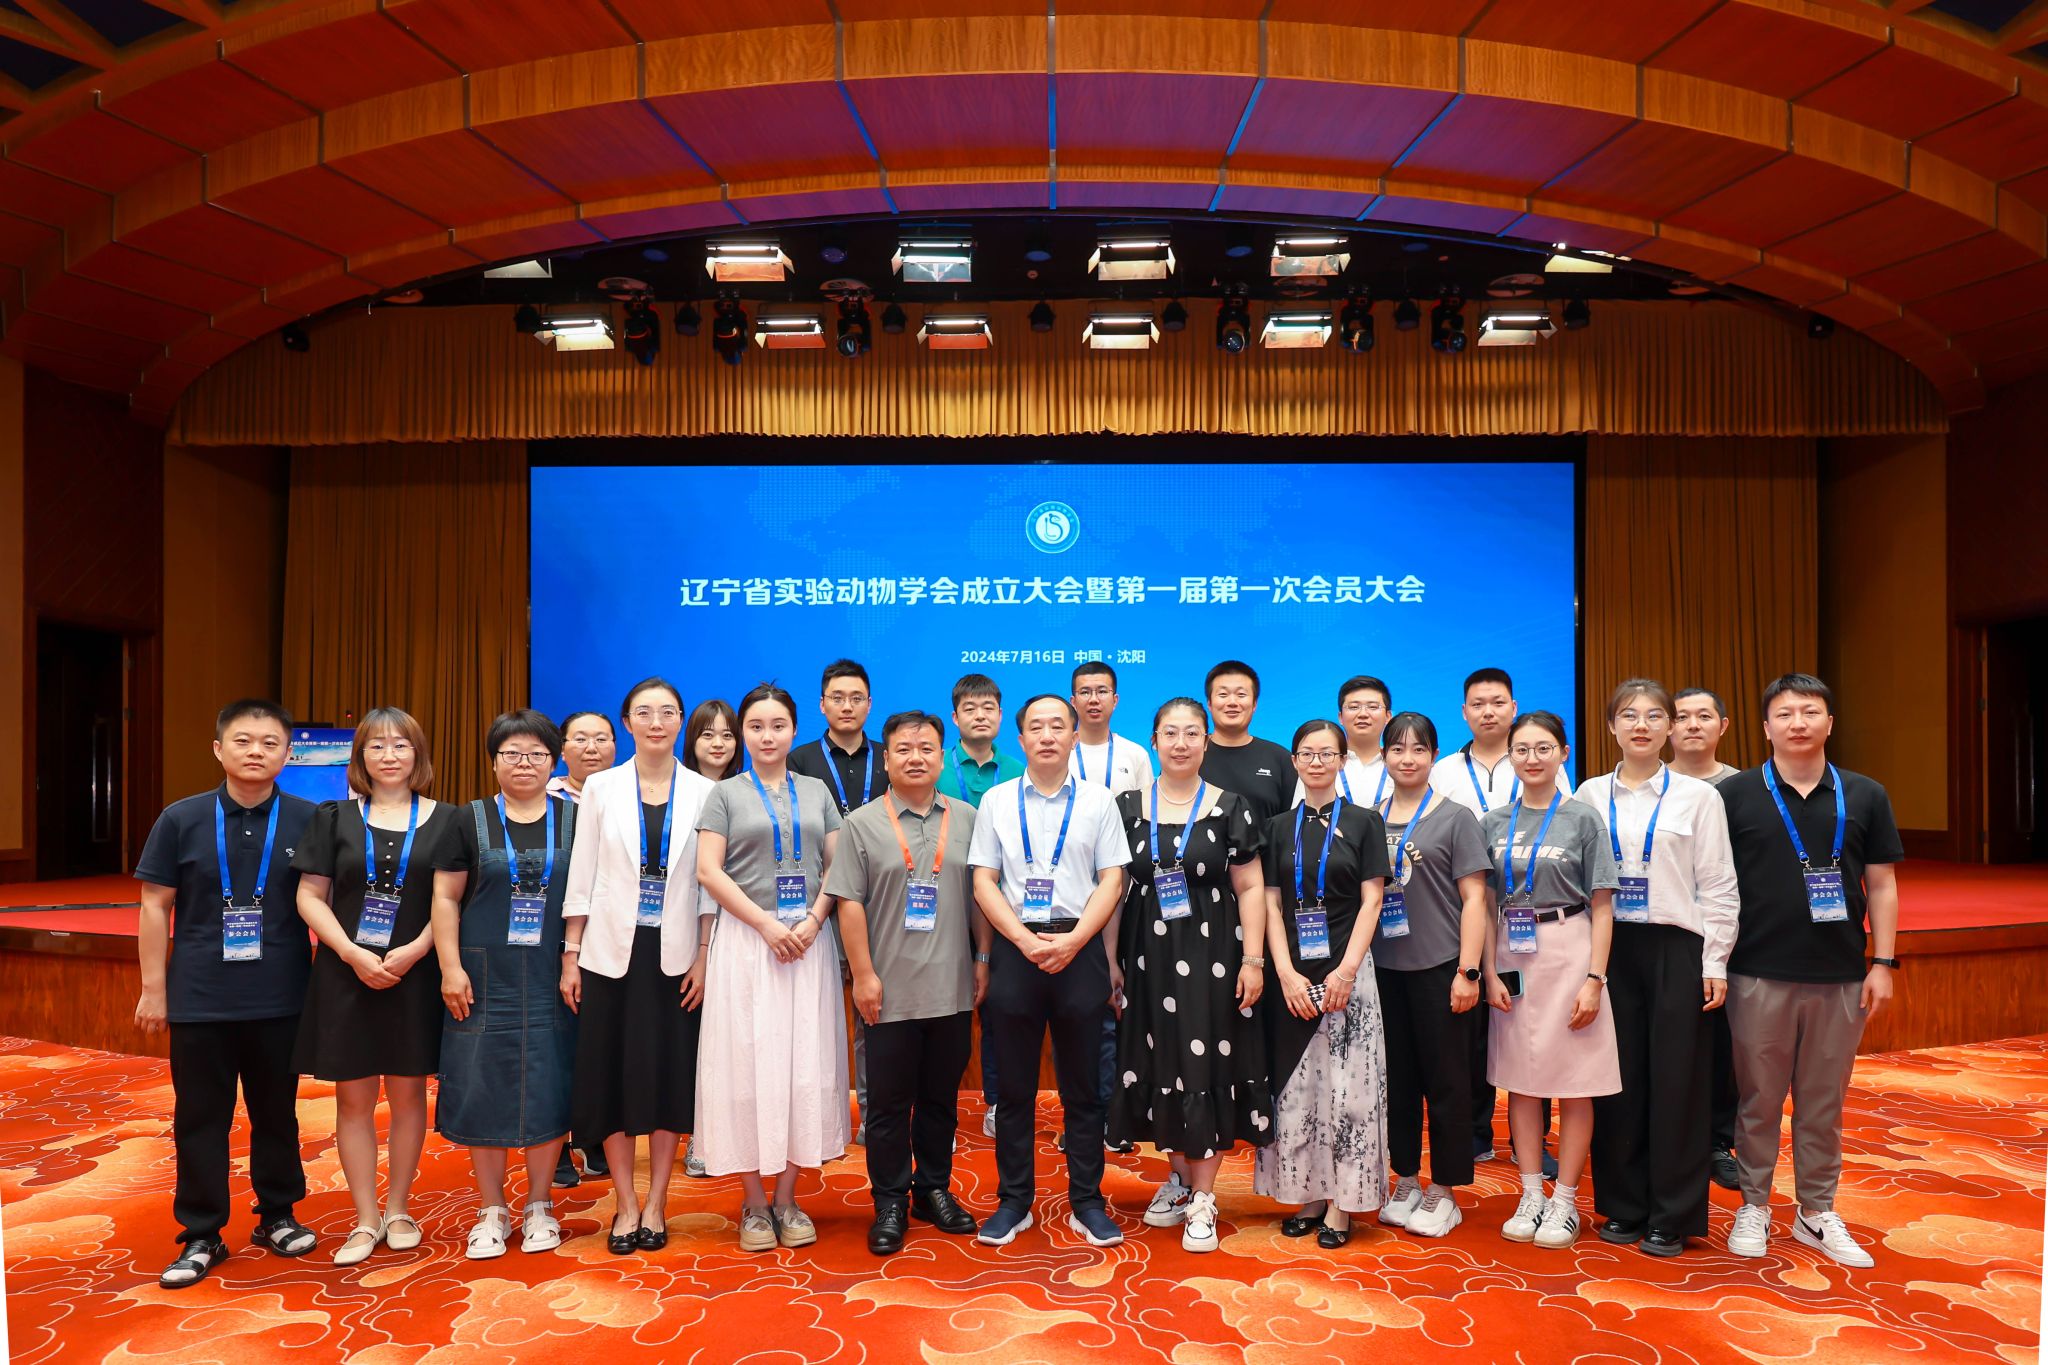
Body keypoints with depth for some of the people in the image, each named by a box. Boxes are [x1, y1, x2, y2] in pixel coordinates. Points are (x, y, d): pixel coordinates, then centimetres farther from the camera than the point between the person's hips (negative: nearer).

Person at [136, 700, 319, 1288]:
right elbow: (155, 906, 2)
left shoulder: (309, 821, -3)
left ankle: (277, 1216, 29)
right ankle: (201, 1236, 21)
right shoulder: (181, 818, -2)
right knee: (199, 1120, 8)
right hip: (198, 1000, 0)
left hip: (281, 1000, 0)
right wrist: (153, 988, 1)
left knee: (277, 1113, 13)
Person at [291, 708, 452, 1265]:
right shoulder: (333, 818, 4)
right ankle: (365, 1220, 15)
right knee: (353, 1098, 5)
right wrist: (352, 953, -12)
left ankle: (398, 1210, 22)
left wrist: (414, 951, -14)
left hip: (414, 977, 0)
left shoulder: (444, 820, 2)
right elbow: (310, 896, 1)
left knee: (407, 1093, 7)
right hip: (345, 974, 1)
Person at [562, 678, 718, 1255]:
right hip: (611, 951, 0)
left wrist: (705, 956, -5)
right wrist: (570, 956, 0)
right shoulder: (601, 787, 2)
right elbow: (581, 876, 3)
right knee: (611, 1073, 4)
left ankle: (655, 1204, 18)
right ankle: (626, 1204, 17)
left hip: (675, 954, 0)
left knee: (671, 1074, 5)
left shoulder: (703, 792, 1)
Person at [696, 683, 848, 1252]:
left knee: (804, 1063, 3)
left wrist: (813, 922, -9)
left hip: (808, 941, 2)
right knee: (748, 1062, 0)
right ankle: (754, 1202, 11)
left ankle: (787, 1197, 14)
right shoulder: (726, 794, 4)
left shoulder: (817, 792, 11)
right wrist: (766, 924, -13)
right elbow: (709, 871, -5)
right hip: (746, 941, -2)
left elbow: (837, 866, 7)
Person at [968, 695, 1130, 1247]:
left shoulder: (1097, 801, 4)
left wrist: (1072, 941, -12)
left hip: (1079, 949, 0)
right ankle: (1013, 1201, 19)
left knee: (1082, 1086, 7)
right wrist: (1025, 940, -10)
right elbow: (983, 881, 3)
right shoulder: (996, 801, 6)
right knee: (1013, 1085, 7)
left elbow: (1112, 880, 0)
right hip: (1013, 948, 1)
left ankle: (1087, 1202, 18)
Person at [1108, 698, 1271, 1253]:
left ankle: (1202, 1198, 10)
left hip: (1211, 956, -2)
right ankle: (1180, 1175, 28)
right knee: (1161, 1067, 9)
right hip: (1148, 957, 2)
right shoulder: (1128, 807, 5)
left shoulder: (1229, 808, 0)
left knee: (1207, 1068, -1)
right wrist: (1110, 961, 3)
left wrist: (1253, 960, -7)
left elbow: (1250, 888, -1)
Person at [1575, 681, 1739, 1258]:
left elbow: (1717, 886, 0)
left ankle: (1672, 1216, 16)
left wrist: (1714, 962, -5)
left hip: (1676, 949, -2)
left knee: (1676, 1080, 3)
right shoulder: (1590, 796, 5)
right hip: (1609, 947, 2)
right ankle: (1622, 1205, 20)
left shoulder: (1698, 796, 0)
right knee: (1618, 1079, 6)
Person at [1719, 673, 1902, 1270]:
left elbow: (1881, 884, 8)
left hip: (1841, 976, 2)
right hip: (1759, 975, -2)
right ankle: (1754, 1205, 21)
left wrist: (1884, 963, 2)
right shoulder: (1734, 795, -2)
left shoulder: (1865, 796, 5)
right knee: (1759, 1098, 8)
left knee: (1824, 1102, 11)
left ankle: (1818, 1212, 24)